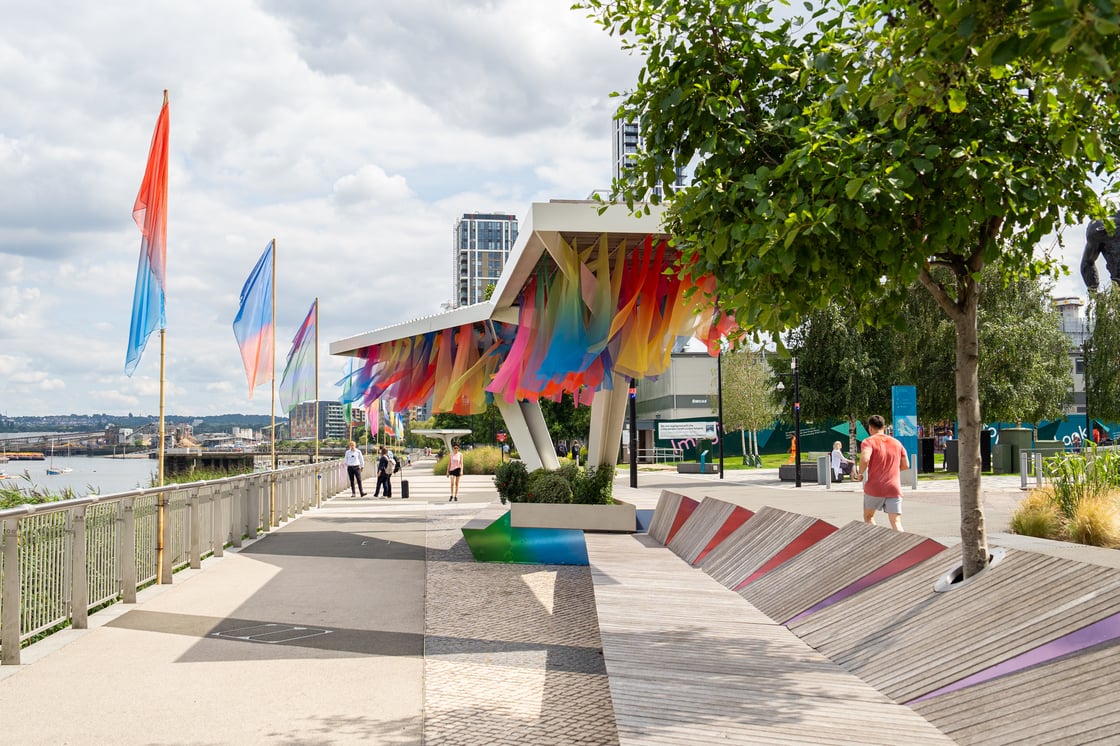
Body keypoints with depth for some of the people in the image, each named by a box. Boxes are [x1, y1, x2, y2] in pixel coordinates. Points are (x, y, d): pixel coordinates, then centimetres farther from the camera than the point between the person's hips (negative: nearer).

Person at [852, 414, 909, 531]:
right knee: (896, 523, -3)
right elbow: (906, 465, 13)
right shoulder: (897, 443, 14)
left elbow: (865, 459, -22)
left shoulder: (869, 441, -3)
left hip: (874, 488, -3)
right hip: (894, 488, 3)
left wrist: (859, 474, -6)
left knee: (868, 517, 20)